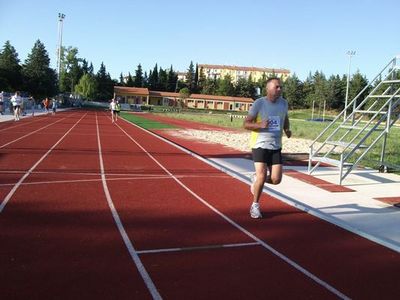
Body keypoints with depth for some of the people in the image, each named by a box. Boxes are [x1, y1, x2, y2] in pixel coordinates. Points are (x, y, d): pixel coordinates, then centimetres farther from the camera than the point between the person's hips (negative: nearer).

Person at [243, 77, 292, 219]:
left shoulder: (284, 103, 5)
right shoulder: (259, 103, -9)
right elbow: (246, 124, -8)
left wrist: (287, 129, 4)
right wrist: (260, 125, -26)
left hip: (276, 146, 4)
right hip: (260, 144, -4)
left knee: (276, 179, -3)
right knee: (262, 177, -12)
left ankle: (256, 178, 29)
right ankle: (255, 205, 11)